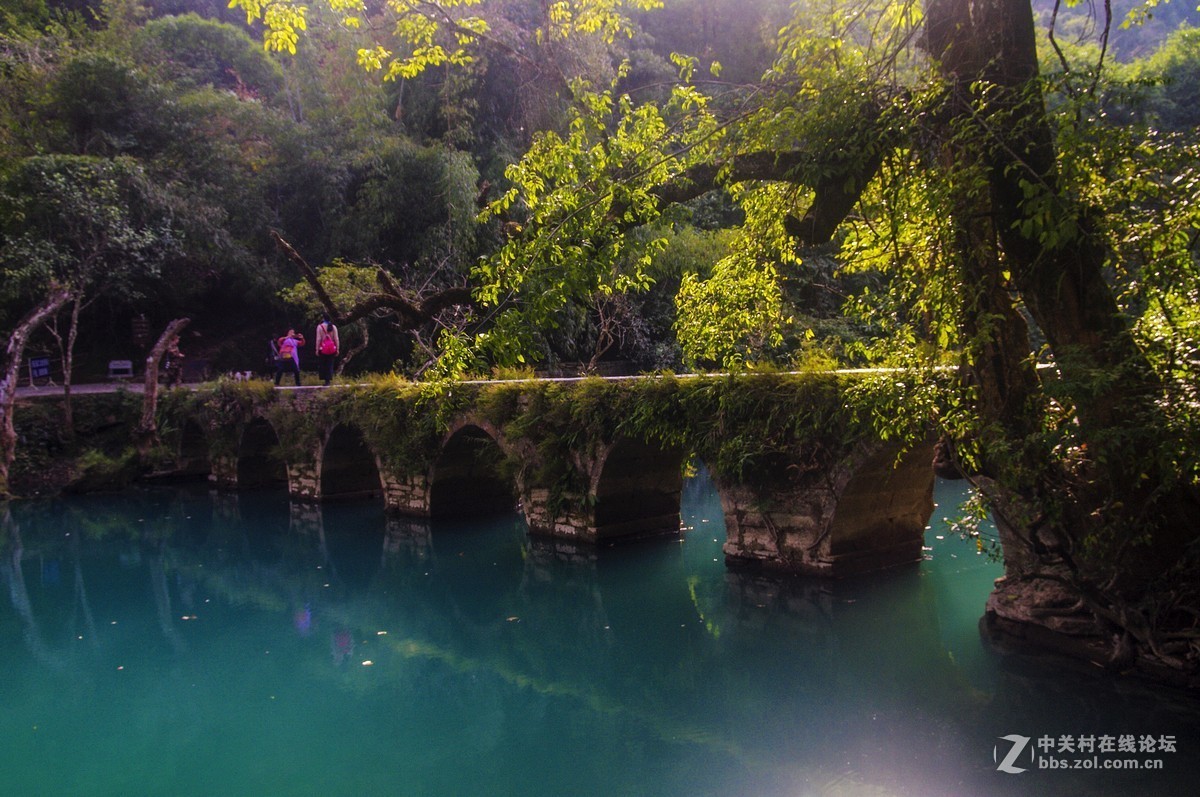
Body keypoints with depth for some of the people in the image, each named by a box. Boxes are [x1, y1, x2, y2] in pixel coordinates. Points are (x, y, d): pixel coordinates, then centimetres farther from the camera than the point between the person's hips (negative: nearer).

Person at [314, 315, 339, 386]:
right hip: (332, 348, 2)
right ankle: (328, 380, 1)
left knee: (321, 365, 9)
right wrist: (337, 349, 5)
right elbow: (336, 339, 1)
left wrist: (317, 349, -5)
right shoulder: (333, 327, 4)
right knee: (330, 365, 6)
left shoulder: (320, 326, -3)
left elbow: (318, 339, -7)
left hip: (323, 348, -2)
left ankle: (324, 379, 5)